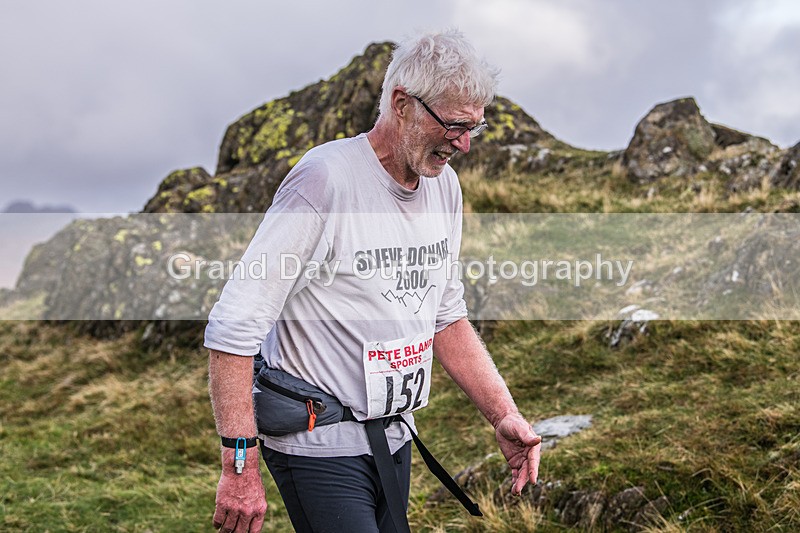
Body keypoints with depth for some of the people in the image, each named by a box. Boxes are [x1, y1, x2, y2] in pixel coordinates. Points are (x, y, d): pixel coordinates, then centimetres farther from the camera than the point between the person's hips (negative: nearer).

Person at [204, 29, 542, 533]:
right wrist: (241, 468, -23)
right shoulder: (325, 179, -20)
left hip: (395, 435, 8)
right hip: (320, 447, -8)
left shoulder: (444, 185, 5)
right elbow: (232, 328, -22)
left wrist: (504, 414, 5)